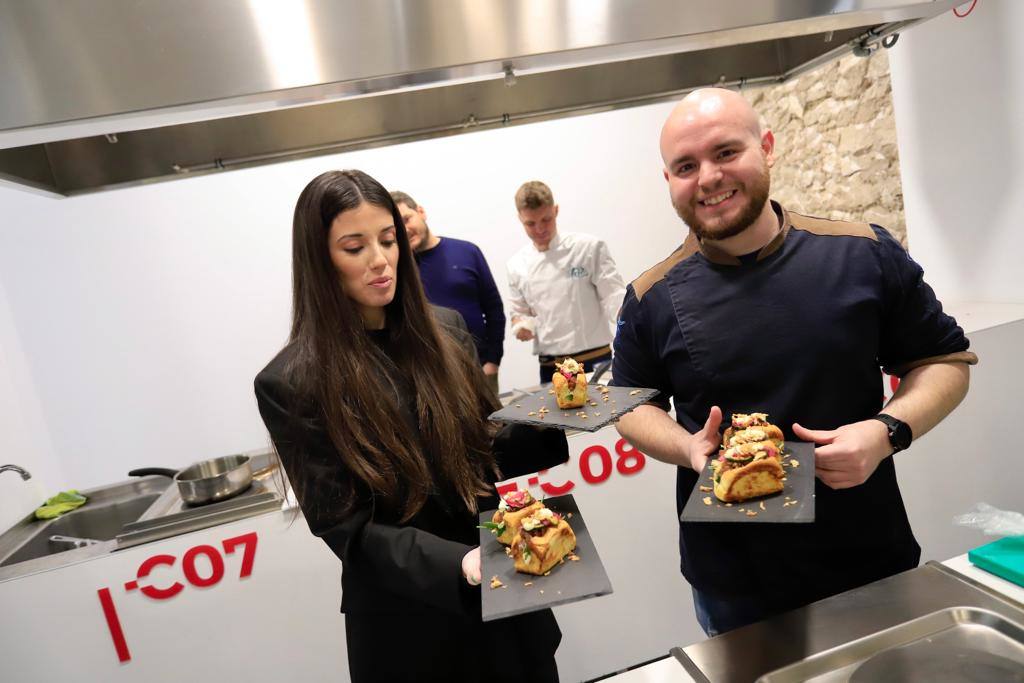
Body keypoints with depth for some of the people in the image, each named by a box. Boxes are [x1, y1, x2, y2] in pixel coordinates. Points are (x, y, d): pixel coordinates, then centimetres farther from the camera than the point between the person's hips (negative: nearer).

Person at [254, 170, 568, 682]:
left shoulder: (440, 334, -1)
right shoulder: (290, 383, -14)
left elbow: (482, 453, 6)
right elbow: (347, 528, -15)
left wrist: (547, 425, -12)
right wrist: (458, 564, -28)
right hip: (408, 623, -4)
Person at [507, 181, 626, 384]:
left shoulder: (590, 248, -5)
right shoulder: (517, 265, 5)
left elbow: (614, 298, -8)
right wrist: (521, 323, -6)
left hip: (596, 362, -2)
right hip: (550, 367, 3)